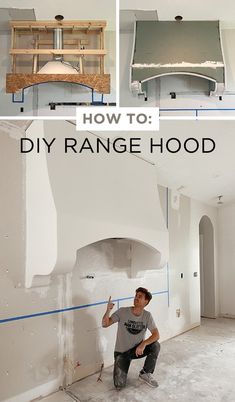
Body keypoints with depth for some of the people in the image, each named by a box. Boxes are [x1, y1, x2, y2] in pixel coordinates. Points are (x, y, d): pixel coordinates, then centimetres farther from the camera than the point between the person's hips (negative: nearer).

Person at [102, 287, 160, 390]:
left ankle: (145, 373, -3)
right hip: (121, 352, -2)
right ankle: (120, 368, 18)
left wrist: (143, 344, -35)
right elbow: (105, 324, -20)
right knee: (119, 385, -16)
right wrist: (108, 310, -39)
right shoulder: (122, 311, -17)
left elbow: (156, 335, -17)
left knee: (155, 345, -25)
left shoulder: (147, 315, -11)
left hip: (137, 349, 2)